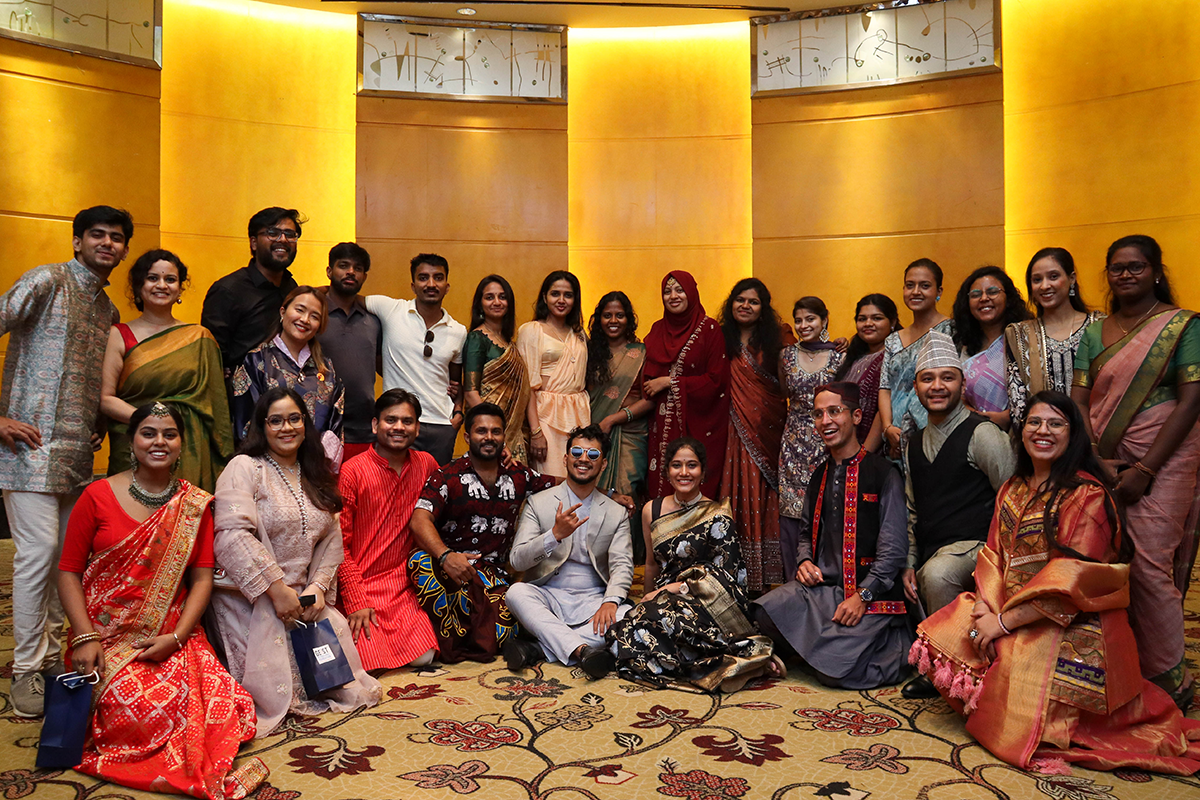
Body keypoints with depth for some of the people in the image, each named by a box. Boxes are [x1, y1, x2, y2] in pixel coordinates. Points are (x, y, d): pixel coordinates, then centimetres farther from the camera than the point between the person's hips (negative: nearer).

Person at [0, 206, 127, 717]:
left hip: (79, 451, 7)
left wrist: (99, 425, 13)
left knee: (67, 554, 11)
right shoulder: (47, 281, -5)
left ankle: (49, 655, 25)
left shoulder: (108, 310, 17)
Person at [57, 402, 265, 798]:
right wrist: (85, 637, -11)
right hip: (109, 636, -1)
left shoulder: (195, 505, 6)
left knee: (221, 703, -22)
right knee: (137, 708, -29)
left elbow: (202, 577, 3)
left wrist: (176, 637, -11)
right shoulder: (98, 496, 2)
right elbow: (69, 572, 1)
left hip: (175, 637, 2)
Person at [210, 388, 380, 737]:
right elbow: (233, 536, -20)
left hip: (304, 599, 6)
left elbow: (331, 539, 11)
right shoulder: (244, 468, -7)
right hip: (250, 601, -6)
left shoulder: (315, 477, 15)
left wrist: (318, 586, -6)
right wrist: (277, 589, -21)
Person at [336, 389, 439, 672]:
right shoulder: (352, 472, -9)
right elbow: (340, 544, -9)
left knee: (424, 658, -10)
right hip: (360, 587, -4)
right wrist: (355, 602, -15)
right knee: (372, 665, -17)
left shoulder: (425, 464, 4)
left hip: (402, 585, 4)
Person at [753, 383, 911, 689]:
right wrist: (804, 561, 2)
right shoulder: (819, 476, 16)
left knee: (834, 670, -19)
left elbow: (894, 548, -8)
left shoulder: (883, 472, -4)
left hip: (871, 593, -5)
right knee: (764, 613, -20)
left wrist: (863, 595, -16)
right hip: (820, 587, 5)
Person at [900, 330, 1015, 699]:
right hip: (931, 555, 8)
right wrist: (909, 563, 9)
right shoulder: (915, 443, 15)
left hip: (974, 545, -8)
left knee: (937, 574, -33)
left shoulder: (982, 434, -8)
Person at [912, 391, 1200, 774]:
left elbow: (1071, 578, -21)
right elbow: (994, 554, 9)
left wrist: (1004, 621, -20)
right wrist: (984, 604, -11)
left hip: (1072, 625, -7)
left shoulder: (1087, 495, -14)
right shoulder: (1013, 489, 12)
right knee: (940, 638, -9)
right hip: (1006, 608, 7)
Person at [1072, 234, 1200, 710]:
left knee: (1146, 563, -7)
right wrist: (1097, 461, -7)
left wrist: (1144, 470, -14)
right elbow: (1079, 401, 7)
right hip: (1104, 461, 4)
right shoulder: (1094, 332, 12)